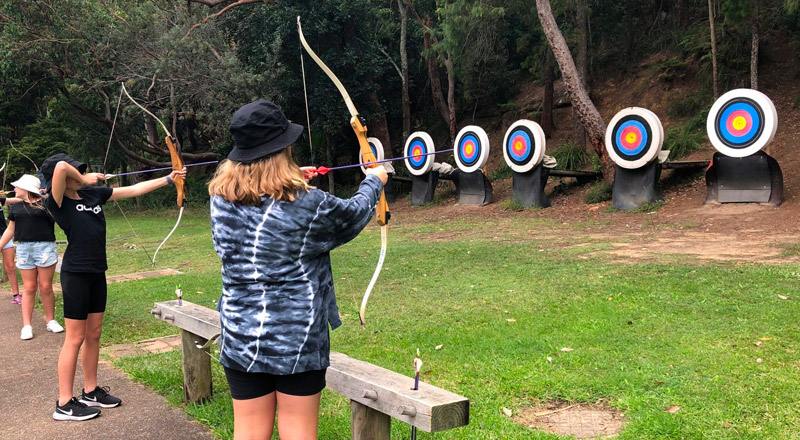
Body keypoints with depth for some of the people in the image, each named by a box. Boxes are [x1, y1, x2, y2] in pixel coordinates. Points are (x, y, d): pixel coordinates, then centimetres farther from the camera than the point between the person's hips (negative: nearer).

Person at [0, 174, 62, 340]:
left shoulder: (46, 204, -2)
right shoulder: (16, 207, 12)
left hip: (45, 247, -3)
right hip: (24, 249, 3)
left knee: (46, 287, 2)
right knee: (29, 288, 4)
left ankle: (51, 321, 15)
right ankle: (26, 326, 8)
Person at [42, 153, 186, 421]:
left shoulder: (93, 194, 6)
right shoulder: (58, 202, -12)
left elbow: (134, 189, 12)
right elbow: (61, 167, -31)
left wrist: (168, 179, 13)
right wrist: (86, 180, -13)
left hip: (96, 272, 7)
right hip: (76, 274, -7)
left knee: (94, 333, 14)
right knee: (75, 338, -2)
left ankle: (91, 392, 27)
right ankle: (64, 404, 9)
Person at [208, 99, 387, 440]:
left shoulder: (220, 199, -4)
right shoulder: (309, 206, -16)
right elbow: (354, 214, 4)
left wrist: (293, 184, 30)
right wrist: (374, 180, 23)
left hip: (239, 338, 4)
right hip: (298, 340, -4)